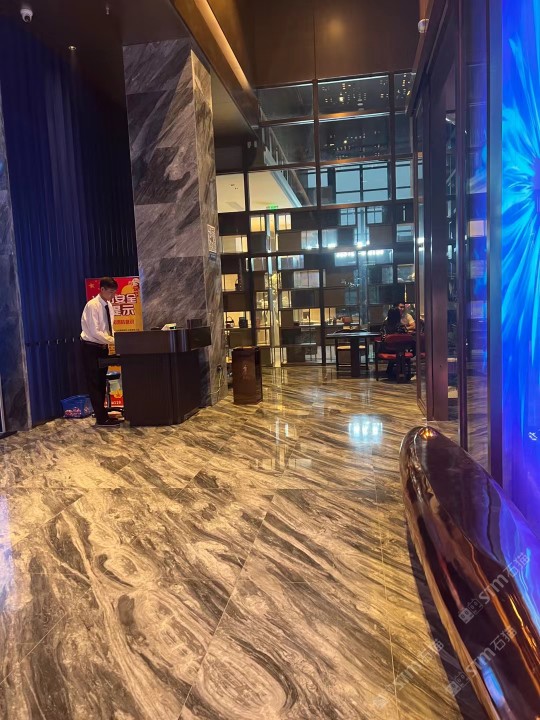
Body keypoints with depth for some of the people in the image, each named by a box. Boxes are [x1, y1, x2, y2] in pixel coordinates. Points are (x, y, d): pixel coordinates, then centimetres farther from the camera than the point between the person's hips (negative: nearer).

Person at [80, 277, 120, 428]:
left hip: (102, 347, 8)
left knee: (101, 383, 12)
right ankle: (101, 419, -1)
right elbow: (95, 332, -24)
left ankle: (102, 415, 20)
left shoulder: (108, 306, 7)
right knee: (94, 383, -4)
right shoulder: (92, 305, -18)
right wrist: (113, 341, -25)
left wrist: (114, 340, -4)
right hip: (90, 348, -8)